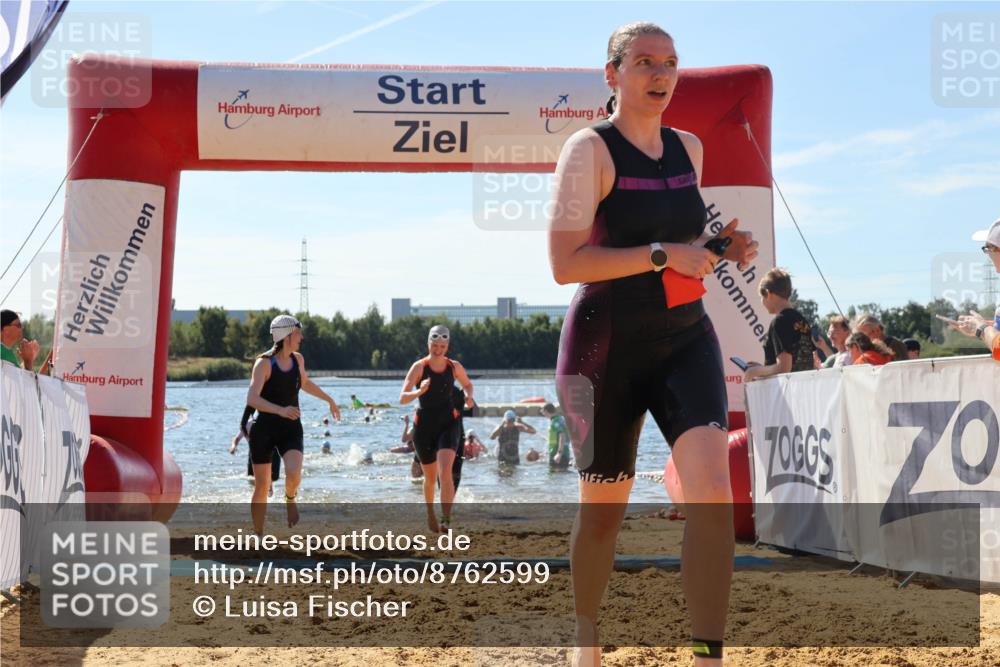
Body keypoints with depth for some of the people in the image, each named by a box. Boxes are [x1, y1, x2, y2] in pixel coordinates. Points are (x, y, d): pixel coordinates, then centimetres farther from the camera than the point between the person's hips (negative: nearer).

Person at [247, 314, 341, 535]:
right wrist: (280, 410, -39)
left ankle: (290, 499, 13)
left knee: (294, 474, -22)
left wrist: (329, 400, 36)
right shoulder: (264, 363, -13)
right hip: (264, 428, -3)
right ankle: (258, 535, 19)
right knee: (261, 487, 2)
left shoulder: (297, 359, 5)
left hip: (291, 428, 3)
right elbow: (252, 399, -25)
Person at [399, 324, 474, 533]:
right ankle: (430, 512, 40)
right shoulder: (419, 367, -9)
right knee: (430, 478, 12)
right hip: (424, 426, -1)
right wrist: (419, 392, -35)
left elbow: (467, 384, 21)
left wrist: (469, 396, -2)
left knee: (445, 472, -20)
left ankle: (446, 520, -23)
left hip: (447, 424, 1)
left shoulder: (454, 367, 0)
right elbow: (403, 398, -16)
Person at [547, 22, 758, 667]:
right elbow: (565, 263, -18)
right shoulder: (590, 149, -9)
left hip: (687, 337, 5)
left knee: (713, 489, -16)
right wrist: (663, 255, -22)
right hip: (607, 345, -4)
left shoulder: (689, 148, 11)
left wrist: (724, 251, 5)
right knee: (604, 508, 8)